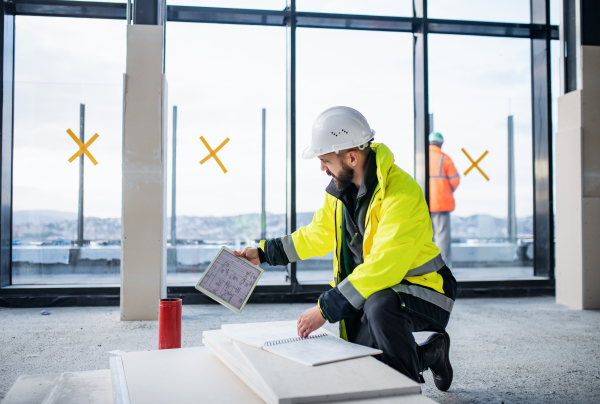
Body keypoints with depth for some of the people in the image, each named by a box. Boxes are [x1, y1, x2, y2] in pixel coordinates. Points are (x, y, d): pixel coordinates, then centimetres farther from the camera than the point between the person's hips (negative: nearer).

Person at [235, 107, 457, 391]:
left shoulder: (401, 193, -27)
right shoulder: (340, 190, 1)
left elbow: (382, 266, -34)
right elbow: (317, 235, 15)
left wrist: (326, 308, -32)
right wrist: (263, 253, 12)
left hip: (422, 292, -7)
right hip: (373, 291, 8)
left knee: (379, 305, -38)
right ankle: (429, 353, 21)